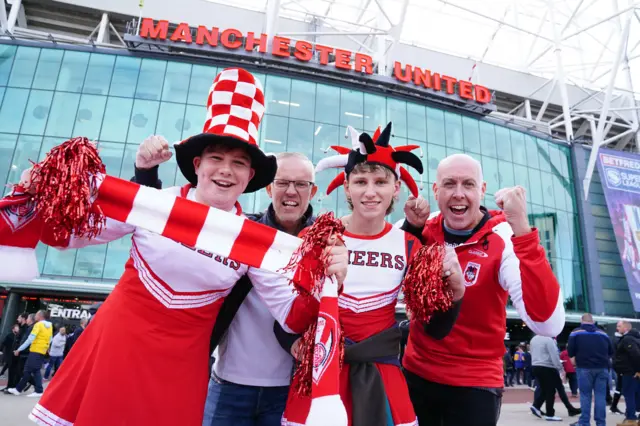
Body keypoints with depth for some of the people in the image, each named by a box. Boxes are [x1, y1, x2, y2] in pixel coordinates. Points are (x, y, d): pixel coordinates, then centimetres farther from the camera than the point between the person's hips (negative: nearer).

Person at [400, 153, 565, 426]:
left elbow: (548, 324, -30)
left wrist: (522, 229, -38)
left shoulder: (504, 241, -18)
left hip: (475, 383, -4)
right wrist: (412, 224, -11)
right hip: (415, 372, 4)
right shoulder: (423, 230, -6)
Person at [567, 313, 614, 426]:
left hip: (584, 368, -3)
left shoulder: (576, 332, 2)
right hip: (602, 368, 3)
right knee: (601, 395, 6)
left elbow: (570, 352, -4)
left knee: (585, 395, 3)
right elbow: (611, 352, 13)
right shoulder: (603, 333, 12)